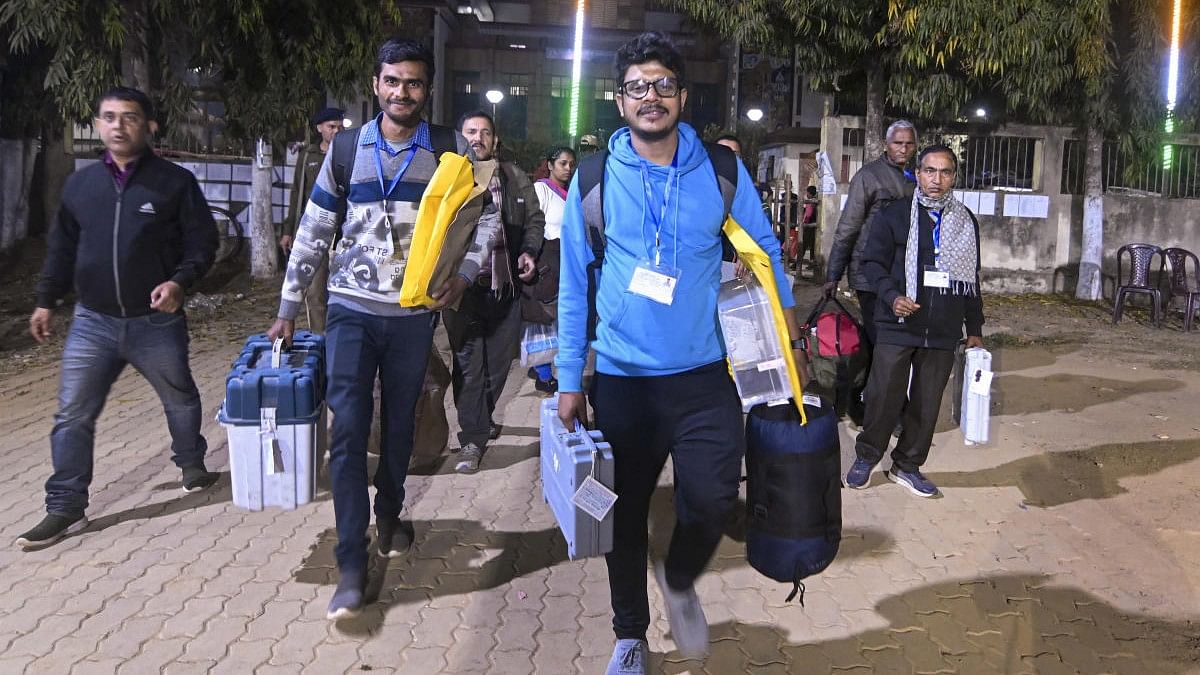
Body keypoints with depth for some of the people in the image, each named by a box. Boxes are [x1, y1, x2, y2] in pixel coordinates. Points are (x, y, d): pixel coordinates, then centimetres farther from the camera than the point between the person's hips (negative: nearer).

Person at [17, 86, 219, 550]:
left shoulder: (175, 181, -5)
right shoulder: (80, 184, 6)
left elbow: (203, 242, -4)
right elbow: (62, 247, 15)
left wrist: (179, 281, -20)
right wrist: (47, 300, 13)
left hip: (156, 322, -2)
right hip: (92, 323, 2)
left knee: (180, 400, 17)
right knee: (72, 416, -1)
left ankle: (192, 465, 42)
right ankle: (65, 508, 9)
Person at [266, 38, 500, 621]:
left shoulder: (451, 149, 0)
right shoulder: (347, 149, 2)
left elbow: (486, 216, 7)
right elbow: (313, 232, 6)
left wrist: (464, 273, -9)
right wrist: (289, 306, 7)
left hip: (414, 313, 1)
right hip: (352, 309, 0)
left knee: (400, 425, 13)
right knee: (348, 429, -8)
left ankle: (389, 514, 38)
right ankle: (352, 565, -3)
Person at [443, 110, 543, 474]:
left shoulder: (515, 177, 12)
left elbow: (534, 220, 17)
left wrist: (529, 251, 0)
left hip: (506, 284, 4)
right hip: (462, 285, -3)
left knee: (500, 360, 12)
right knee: (468, 362, -2)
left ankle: (479, 420, 34)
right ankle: (472, 438, 5)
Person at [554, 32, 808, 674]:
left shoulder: (721, 170, -2)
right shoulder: (594, 177, -4)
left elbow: (764, 253, 8)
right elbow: (574, 284, -1)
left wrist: (790, 339, 5)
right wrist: (570, 379, -2)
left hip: (704, 375, 0)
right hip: (621, 379, 0)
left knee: (712, 501, -6)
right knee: (626, 512, 12)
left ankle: (679, 580, 30)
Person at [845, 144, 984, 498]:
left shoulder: (966, 222, 11)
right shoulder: (895, 214, -1)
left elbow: (972, 279, 17)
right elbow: (872, 262, -1)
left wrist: (974, 330, 16)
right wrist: (892, 296, -18)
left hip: (943, 333, 3)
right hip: (897, 327, -3)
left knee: (927, 403, 8)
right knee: (884, 397, -1)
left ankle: (907, 465, 23)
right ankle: (866, 456, 21)